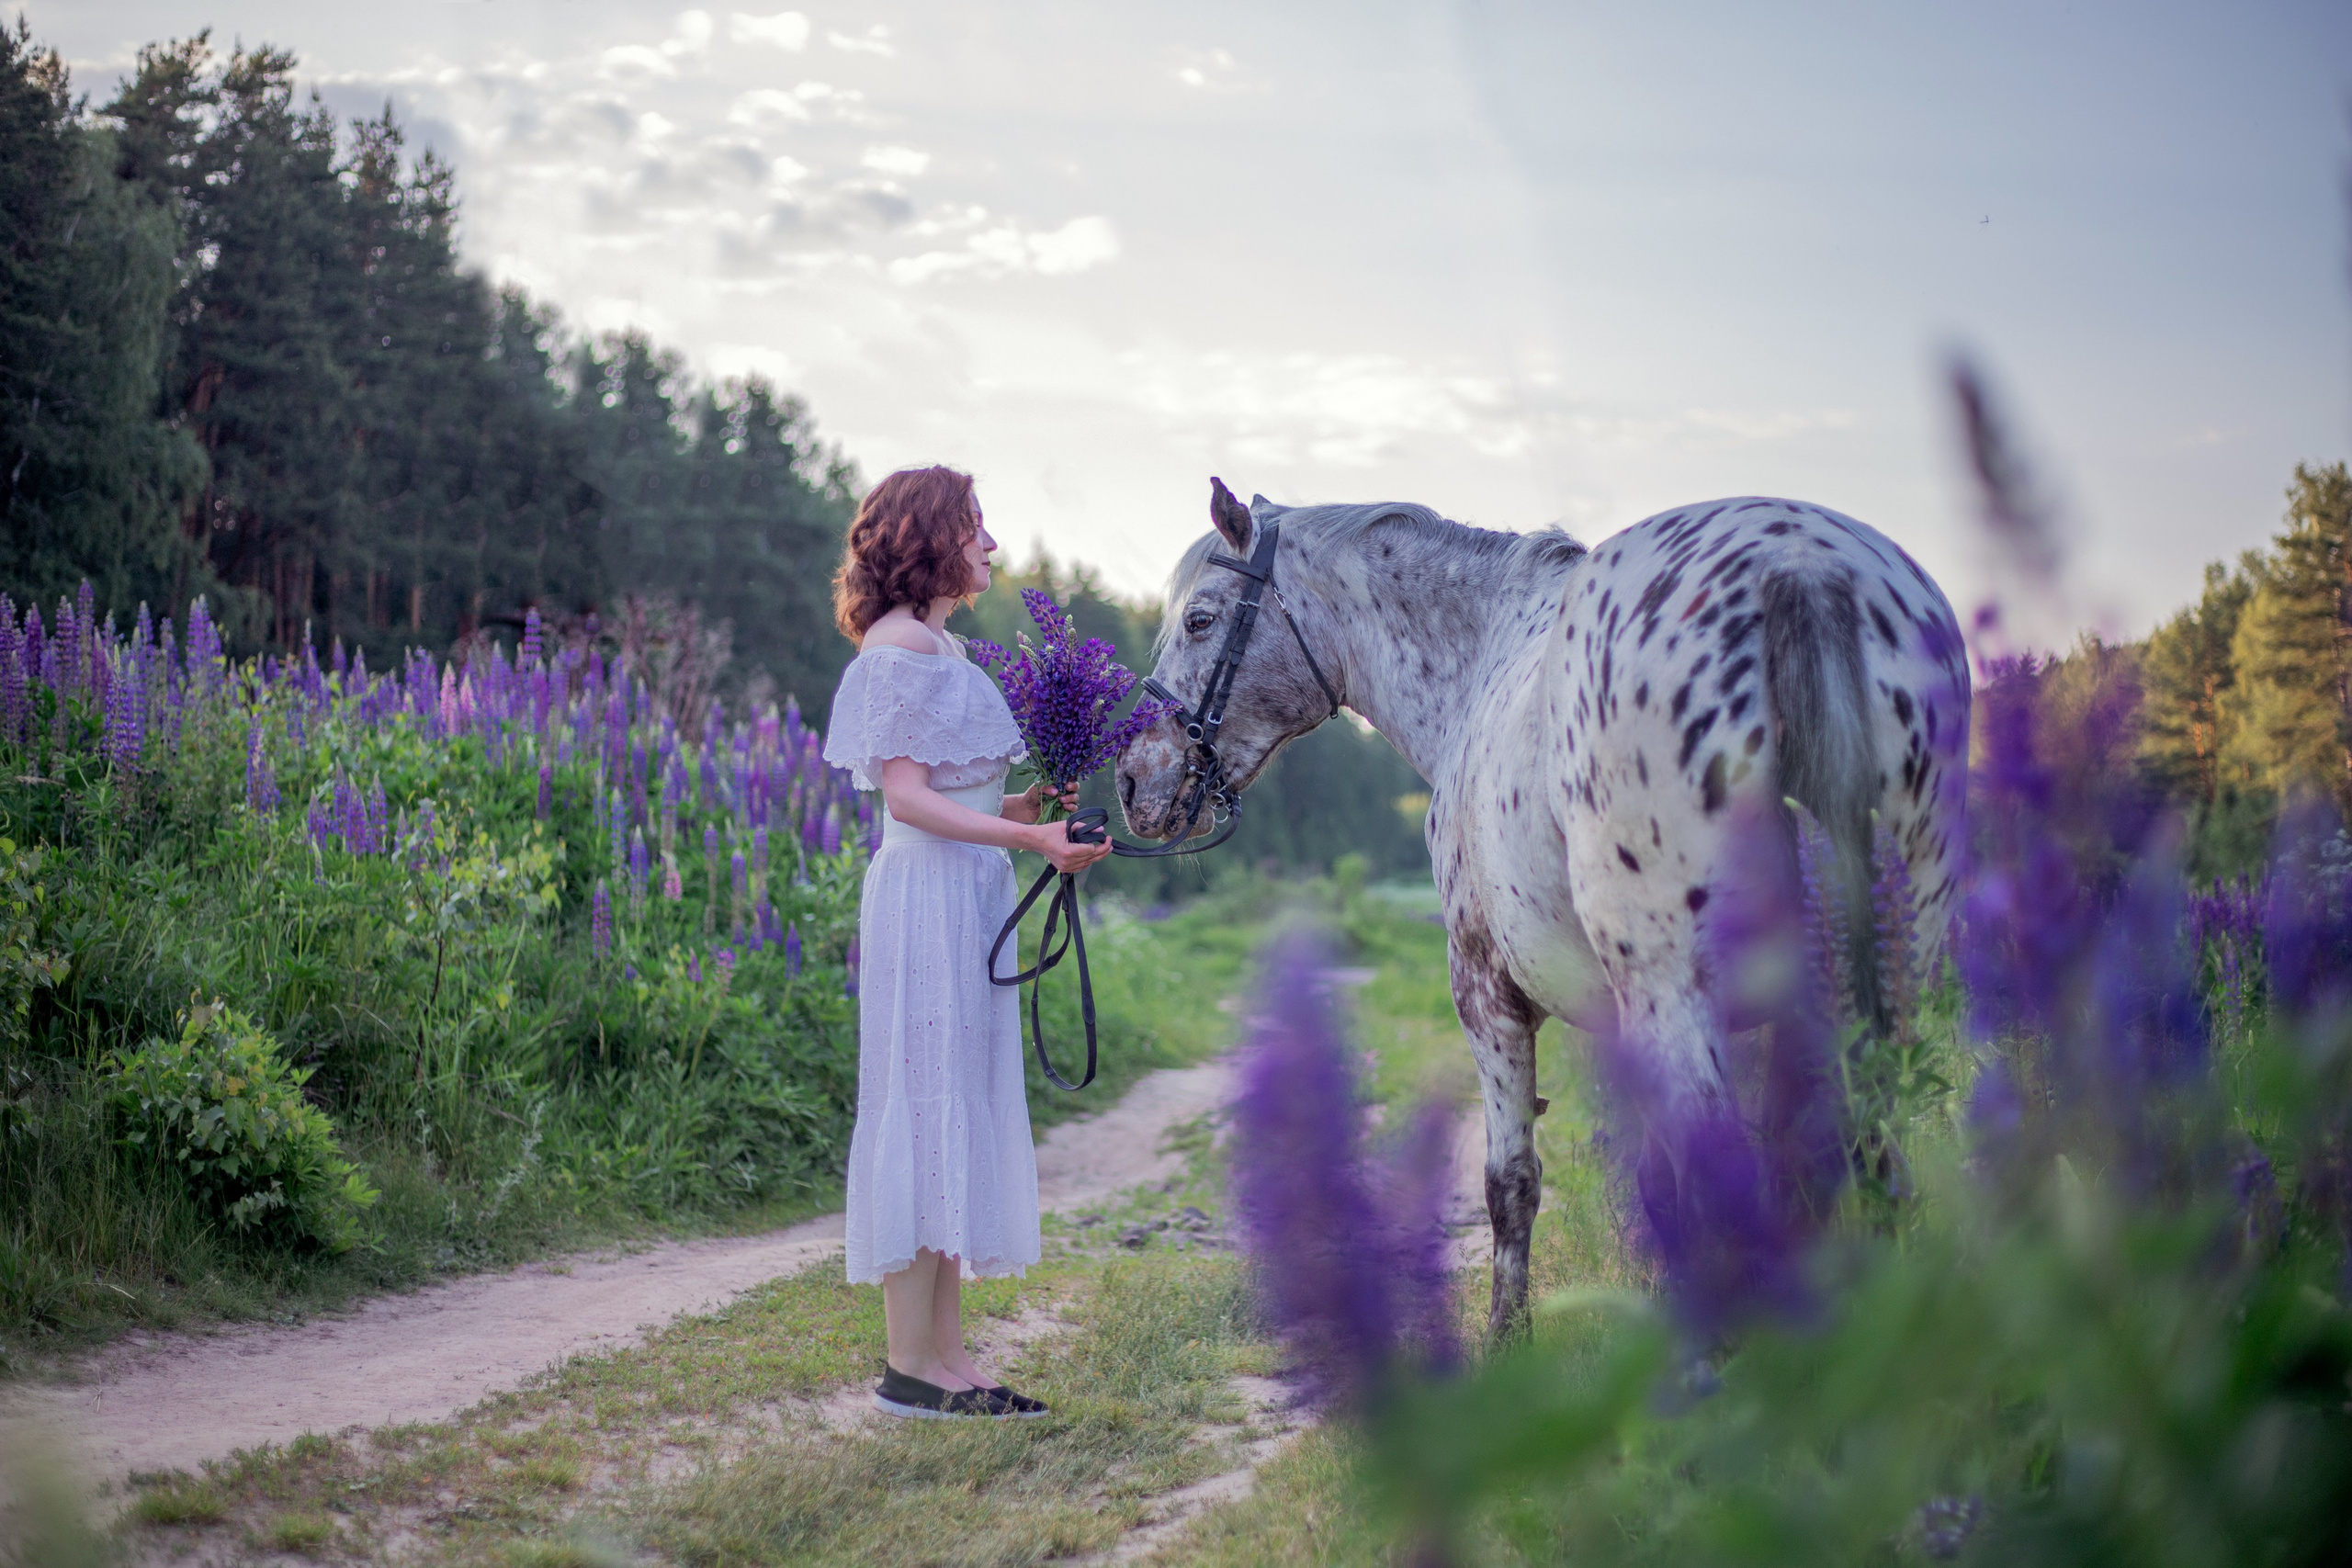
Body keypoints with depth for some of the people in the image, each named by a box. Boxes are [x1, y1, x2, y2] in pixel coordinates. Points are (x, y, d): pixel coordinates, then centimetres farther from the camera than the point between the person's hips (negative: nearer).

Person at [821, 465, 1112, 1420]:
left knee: (966, 1116, 11)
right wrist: (1029, 837, -23)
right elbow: (907, 795, -17)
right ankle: (909, 1365, -1)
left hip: (971, 898, 10)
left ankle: (946, 1351, 17)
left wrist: (1037, 803, 10)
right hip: (927, 896, -10)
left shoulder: (941, 645, 18)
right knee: (926, 1111, -7)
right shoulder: (898, 643, -10)